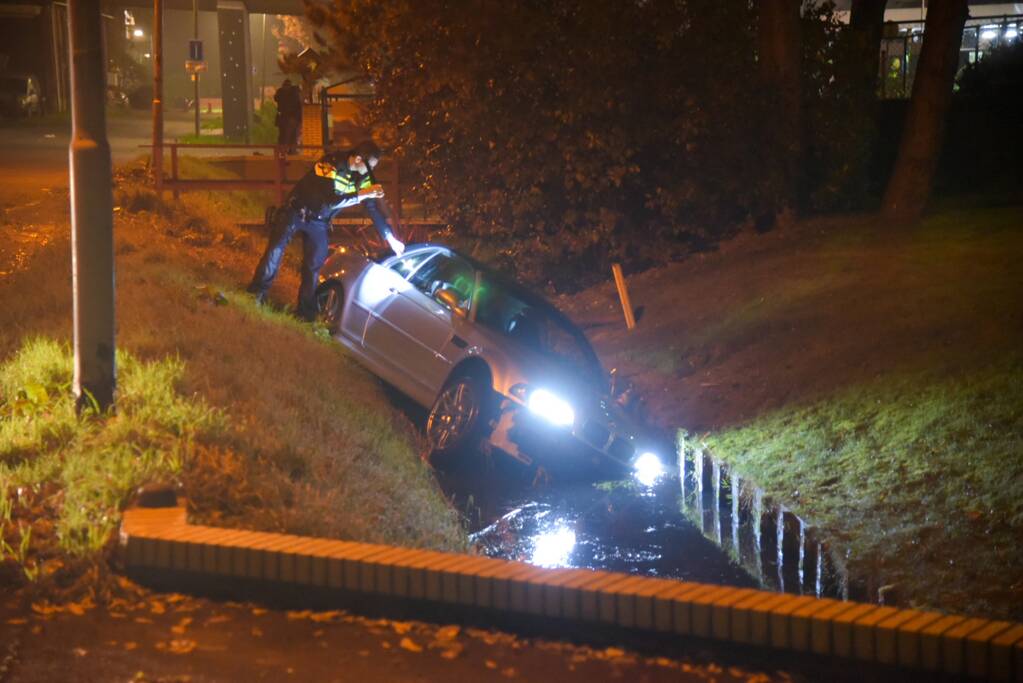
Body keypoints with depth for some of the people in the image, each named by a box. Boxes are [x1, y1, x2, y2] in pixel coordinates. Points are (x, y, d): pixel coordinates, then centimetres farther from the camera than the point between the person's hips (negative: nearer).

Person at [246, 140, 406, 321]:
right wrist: (361, 194, -40)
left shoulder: (362, 177, -9)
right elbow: (329, 201, -36)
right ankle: (257, 293, -4)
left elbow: (374, 209, -2)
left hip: (319, 221, 5)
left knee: (314, 265, 3)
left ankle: (306, 313, 11)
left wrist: (391, 238, -2)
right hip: (296, 211, -5)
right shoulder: (331, 165, -29)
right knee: (275, 250, -14)